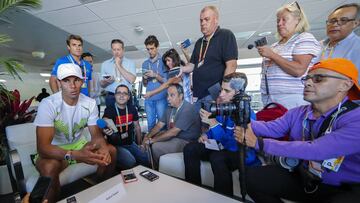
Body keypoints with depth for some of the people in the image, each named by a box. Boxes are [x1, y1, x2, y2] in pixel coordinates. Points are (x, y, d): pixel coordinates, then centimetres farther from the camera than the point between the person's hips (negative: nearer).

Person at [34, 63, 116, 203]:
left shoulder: (90, 103, -12)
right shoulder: (48, 104, -23)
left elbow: (96, 134, -10)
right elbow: (43, 147, -29)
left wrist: (103, 148, -33)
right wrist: (75, 155, -47)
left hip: (78, 144, 4)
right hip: (54, 151, -3)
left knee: (110, 151, -14)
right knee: (49, 167, -35)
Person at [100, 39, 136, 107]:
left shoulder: (130, 63, 5)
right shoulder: (105, 64, 12)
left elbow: (132, 80, -11)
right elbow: (102, 84, 13)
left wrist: (119, 66, -7)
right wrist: (106, 82, -10)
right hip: (110, 97, 2)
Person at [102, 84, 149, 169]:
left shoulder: (132, 109, 0)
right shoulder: (109, 110, -12)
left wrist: (140, 144, 10)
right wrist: (105, 130, -56)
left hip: (130, 143, 4)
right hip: (116, 145, -4)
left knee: (146, 159, -12)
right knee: (130, 162, -25)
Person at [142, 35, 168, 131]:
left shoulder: (163, 61, 2)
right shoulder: (145, 63, 15)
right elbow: (145, 84, 17)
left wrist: (155, 75, -15)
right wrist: (144, 78, -5)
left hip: (161, 98, -4)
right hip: (148, 99, 4)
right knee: (150, 124, 11)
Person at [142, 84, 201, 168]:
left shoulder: (187, 109, -24)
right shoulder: (170, 108, 3)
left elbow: (173, 132, -27)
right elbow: (159, 125, 3)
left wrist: (152, 140, -22)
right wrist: (148, 136, -13)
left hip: (185, 141, -8)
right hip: (172, 135, 8)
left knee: (156, 146, -20)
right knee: (148, 139, 1)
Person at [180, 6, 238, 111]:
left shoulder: (226, 35, -4)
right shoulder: (199, 42, 18)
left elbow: (231, 65, -13)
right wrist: (182, 69, -1)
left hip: (215, 93, -6)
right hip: (197, 95, 7)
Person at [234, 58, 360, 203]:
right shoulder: (297, 113, -2)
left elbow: (315, 151, -34)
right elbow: (271, 128, -14)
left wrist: (259, 143, -32)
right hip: (303, 178, 5)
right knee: (252, 176, -8)